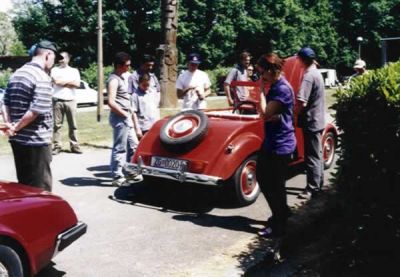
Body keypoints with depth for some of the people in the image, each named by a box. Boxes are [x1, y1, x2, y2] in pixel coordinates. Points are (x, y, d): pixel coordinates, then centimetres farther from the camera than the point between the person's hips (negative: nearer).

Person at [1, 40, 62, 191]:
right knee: (40, 188, 0)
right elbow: (36, 111, -22)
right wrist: (16, 127, -11)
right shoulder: (42, 78, -15)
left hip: (17, 139, 9)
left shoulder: (16, 74, 13)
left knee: (24, 184, 18)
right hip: (36, 141, -9)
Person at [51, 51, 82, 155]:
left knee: (73, 125, 2)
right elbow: (56, 81, -8)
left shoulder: (74, 71, 13)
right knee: (57, 125, -1)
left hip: (70, 101, 1)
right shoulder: (55, 70, 10)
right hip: (58, 101, -1)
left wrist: (63, 82, -3)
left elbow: (77, 84, -2)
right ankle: (56, 146, 2)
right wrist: (70, 81, -2)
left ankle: (74, 146, 7)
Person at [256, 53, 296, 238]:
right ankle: (282, 212, 36)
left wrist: (261, 89, -13)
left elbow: (265, 113, -23)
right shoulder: (275, 86, 10)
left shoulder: (283, 89, -20)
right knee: (262, 177, 19)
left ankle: (279, 226, 16)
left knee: (276, 185, 0)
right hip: (270, 142, 10)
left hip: (281, 145, -10)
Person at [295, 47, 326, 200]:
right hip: (318, 120, 9)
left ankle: (312, 189, 2)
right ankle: (318, 183, 28)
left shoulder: (308, 76, -20)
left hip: (311, 122, -9)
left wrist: (295, 114, -12)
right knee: (317, 154, 17)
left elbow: (302, 102, -27)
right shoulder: (317, 73, 10)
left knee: (311, 156, -3)